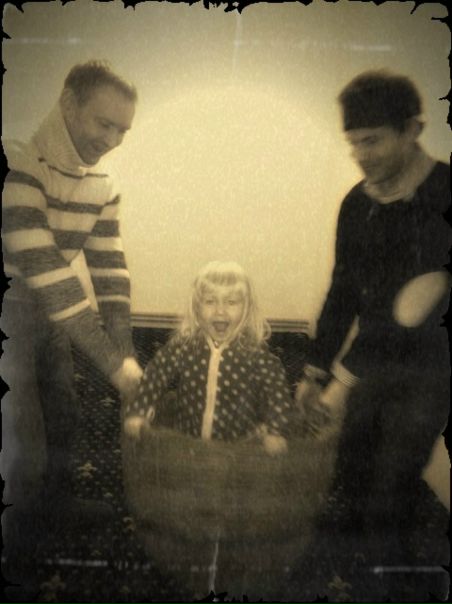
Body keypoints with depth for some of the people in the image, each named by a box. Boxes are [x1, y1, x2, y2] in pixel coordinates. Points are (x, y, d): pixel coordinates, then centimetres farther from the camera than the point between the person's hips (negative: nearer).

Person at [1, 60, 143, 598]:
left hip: (49, 312, 7)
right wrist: (112, 362, -29)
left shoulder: (101, 186, -3)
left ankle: (55, 502, 45)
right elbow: (45, 276, -32)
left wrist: (124, 356, -12)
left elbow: (111, 271, -4)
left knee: (63, 414, 18)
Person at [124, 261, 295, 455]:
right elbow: (156, 375, -4)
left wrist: (275, 431, -20)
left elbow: (276, 388, -10)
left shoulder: (254, 352, -13)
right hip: (185, 441, 2)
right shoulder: (183, 345, -9)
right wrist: (137, 412, -13)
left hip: (240, 445, -1)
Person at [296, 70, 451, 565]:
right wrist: (315, 371, 10)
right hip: (368, 362, 5)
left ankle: (385, 562, 27)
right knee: (348, 484, 13)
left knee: (389, 498, 3)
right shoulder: (356, 204, 1)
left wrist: (347, 375, -26)